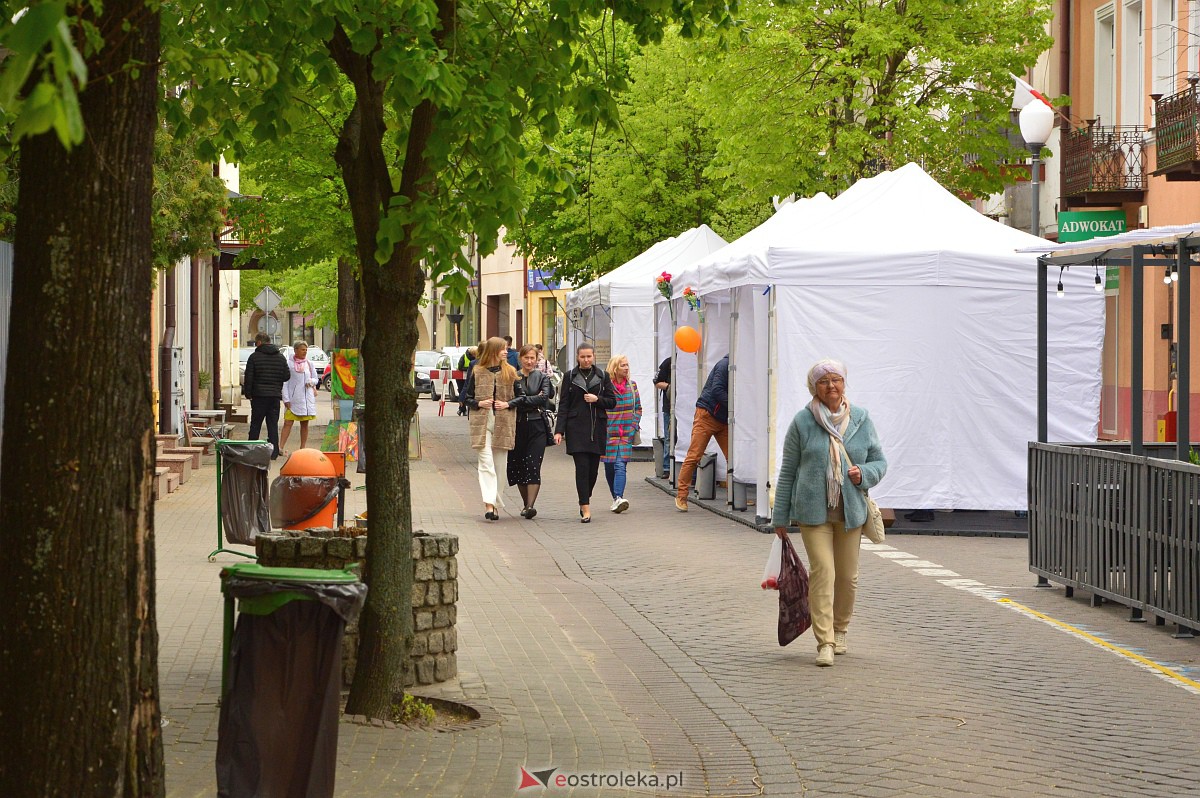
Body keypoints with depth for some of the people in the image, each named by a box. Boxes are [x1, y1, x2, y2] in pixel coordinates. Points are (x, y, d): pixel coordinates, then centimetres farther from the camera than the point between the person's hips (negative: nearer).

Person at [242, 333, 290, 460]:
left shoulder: (254, 357, -5)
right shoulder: (280, 357, 6)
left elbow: (248, 378, -6)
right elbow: (287, 376, 6)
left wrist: (248, 393, 2)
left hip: (259, 396, -3)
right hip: (275, 396, 3)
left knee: (255, 424, 5)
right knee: (273, 424, 5)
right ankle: (274, 452, 1)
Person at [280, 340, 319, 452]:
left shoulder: (309, 364, 10)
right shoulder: (289, 364, -3)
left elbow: (315, 379, 17)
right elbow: (284, 382, -4)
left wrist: (311, 381, -8)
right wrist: (286, 399, -11)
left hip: (307, 398, 4)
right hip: (293, 399, -4)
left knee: (305, 424, 7)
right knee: (288, 423, -10)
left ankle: (303, 447, 14)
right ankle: (280, 446, -15)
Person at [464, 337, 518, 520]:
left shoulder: (510, 373, 7)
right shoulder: (477, 372, 5)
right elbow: (468, 398, 10)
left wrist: (508, 404, -8)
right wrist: (479, 403, -9)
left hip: (503, 422, 2)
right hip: (482, 422, -2)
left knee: (497, 464, 7)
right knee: (486, 463, -11)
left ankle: (493, 502, 16)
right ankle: (489, 504, -20)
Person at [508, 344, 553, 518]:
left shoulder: (542, 378, 7)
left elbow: (544, 398, -10)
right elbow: (510, 400, -6)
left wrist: (518, 402, -14)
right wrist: (533, 401, -12)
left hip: (537, 427, -2)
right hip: (517, 426, 2)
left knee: (533, 467, -11)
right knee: (517, 466, 5)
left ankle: (530, 506, -17)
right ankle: (526, 503, 20)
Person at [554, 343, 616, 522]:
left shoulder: (602, 376, 9)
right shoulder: (570, 377, 5)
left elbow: (612, 402, 10)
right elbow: (563, 405, 2)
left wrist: (597, 399, -9)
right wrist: (559, 430, -6)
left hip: (597, 427, 2)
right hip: (576, 428, -2)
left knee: (593, 467, 5)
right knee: (582, 466, -11)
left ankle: (584, 500, 29)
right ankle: (586, 509, -12)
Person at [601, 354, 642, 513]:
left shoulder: (632, 385, 6)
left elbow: (638, 408, 14)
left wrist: (634, 427, 3)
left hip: (627, 433, 1)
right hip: (608, 433, -1)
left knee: (620, 465, -12)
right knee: (609, 467, 5)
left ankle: (618, 498, -22)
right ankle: (616, 498, 20)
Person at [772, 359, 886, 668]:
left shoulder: (861, 419, 5)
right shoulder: (803, 422, -2)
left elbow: (880, 461, 14)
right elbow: (788, 471, 4)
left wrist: (863, 474, -10)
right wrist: (781, 515, 5)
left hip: (850, 511, 3)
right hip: (813, 511, -3)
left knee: (847, 576, 9)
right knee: (822, 572, -13)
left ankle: (840, 629, 32)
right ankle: (825, 642, -11)